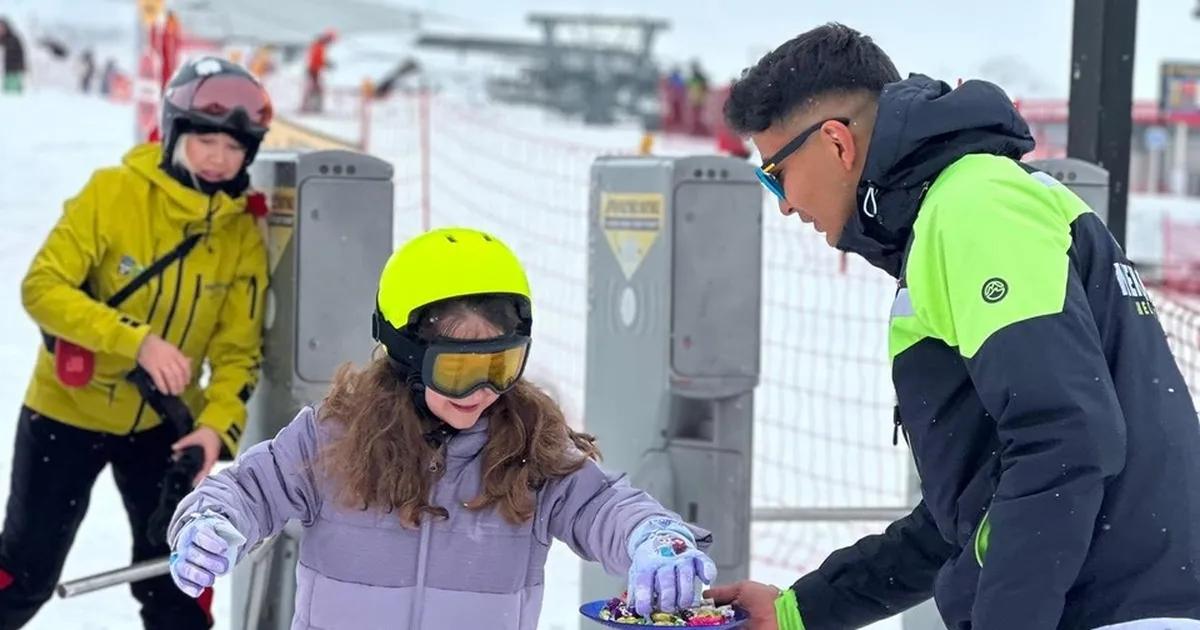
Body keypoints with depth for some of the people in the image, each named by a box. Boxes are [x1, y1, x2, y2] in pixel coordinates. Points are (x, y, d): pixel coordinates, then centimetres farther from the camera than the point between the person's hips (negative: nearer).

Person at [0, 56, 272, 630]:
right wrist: (137, 341, -34)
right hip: (68, 410, -3)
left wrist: (218, 423, -23)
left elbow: (238, 348, -5)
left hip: (163, 421, 3)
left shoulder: (243, 235, -8)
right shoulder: (112, 193, -19)